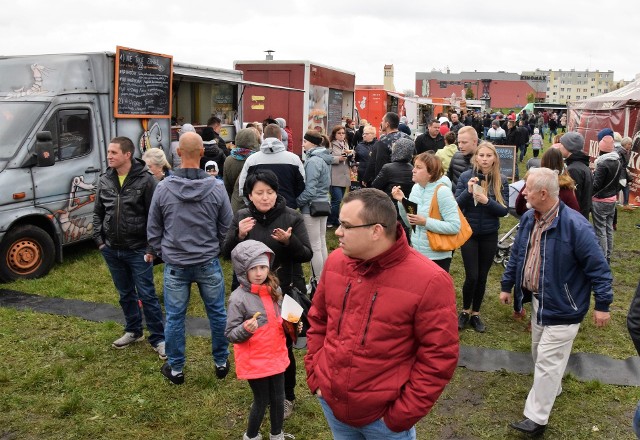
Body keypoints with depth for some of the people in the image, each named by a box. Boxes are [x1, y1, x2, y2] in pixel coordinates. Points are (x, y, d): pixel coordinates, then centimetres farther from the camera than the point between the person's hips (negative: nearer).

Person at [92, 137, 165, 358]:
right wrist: (99, 240, 5)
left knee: (147, 295, 0)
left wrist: (152, 247, -13)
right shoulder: (104, 180, 4)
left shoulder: (145, 179, -12)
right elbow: (98, 213, 13)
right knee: (125, 294, 18)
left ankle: (158, 338, 10)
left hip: (138, 250, -5)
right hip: (112, 250, 5)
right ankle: (133, 331, 34)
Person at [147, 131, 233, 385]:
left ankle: (175, 369, 26)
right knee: (217, 314, 15)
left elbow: (153, 229, 1)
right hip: (208, 263, 0)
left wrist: (159, 252, 17)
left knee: (175, 317, 12)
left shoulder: (163, 188, -10)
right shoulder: (216, 188, -11)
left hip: (175, 265, 0)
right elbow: (227, 226, -1)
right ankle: (221, 363, 28)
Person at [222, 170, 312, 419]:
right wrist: (239, 235, -22)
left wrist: (289, 241, -29)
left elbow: (306, 255, -10)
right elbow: (226, 254, -3)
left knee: (283, 345, 4)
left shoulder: (292, 217, -9)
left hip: (286, 293, -3)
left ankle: (287, 397, 28)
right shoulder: (242, 217, -1)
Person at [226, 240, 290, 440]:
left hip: (276, 355, 5)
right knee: (262, 401, 10)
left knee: (278, 399, 17)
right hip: (254, 360, -5)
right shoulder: (238, 298, -19)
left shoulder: (274, 290, -1)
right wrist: (245, 329, -32)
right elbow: (230, 334, -13)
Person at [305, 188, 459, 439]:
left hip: (383, 417, -4)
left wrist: (402, 415, -14)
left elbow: (439, 358, -16)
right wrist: (314, 375, 4)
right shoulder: (335, 262, -4)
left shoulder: (429, 281, -20)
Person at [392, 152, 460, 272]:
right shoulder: (416, 188, 1)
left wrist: (425, 222, -24)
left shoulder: (441, 191, -18)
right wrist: (401, 201, -5)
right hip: (416, 253, 6)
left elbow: (455, 226, -21)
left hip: (437, 256, -6)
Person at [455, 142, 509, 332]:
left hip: (489, 236, 2)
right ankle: (465, 311, 21)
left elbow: (504, 210, -7)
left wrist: (487, 201, -23)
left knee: (482, 276, 10)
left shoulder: (501, 180, -5)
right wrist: (468, 191, -25)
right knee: (472, 276, -4)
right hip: (468, 233, -1)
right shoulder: (466, 176, -8)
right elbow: (456, 205, -9)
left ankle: (475, 313, 29)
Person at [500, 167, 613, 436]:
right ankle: (552, 389, 47)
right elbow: (516, 255, 12)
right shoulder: (528, 219, -1)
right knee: (540, 353, 22)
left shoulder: (574, 225, -24)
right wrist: (507, 286, 17)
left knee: (547, 362, -2)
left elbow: (598, 267, -18)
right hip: (538, 301, 8)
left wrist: (602, 305, -15)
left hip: (562, 307, -7)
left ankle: (536, 418, 7)